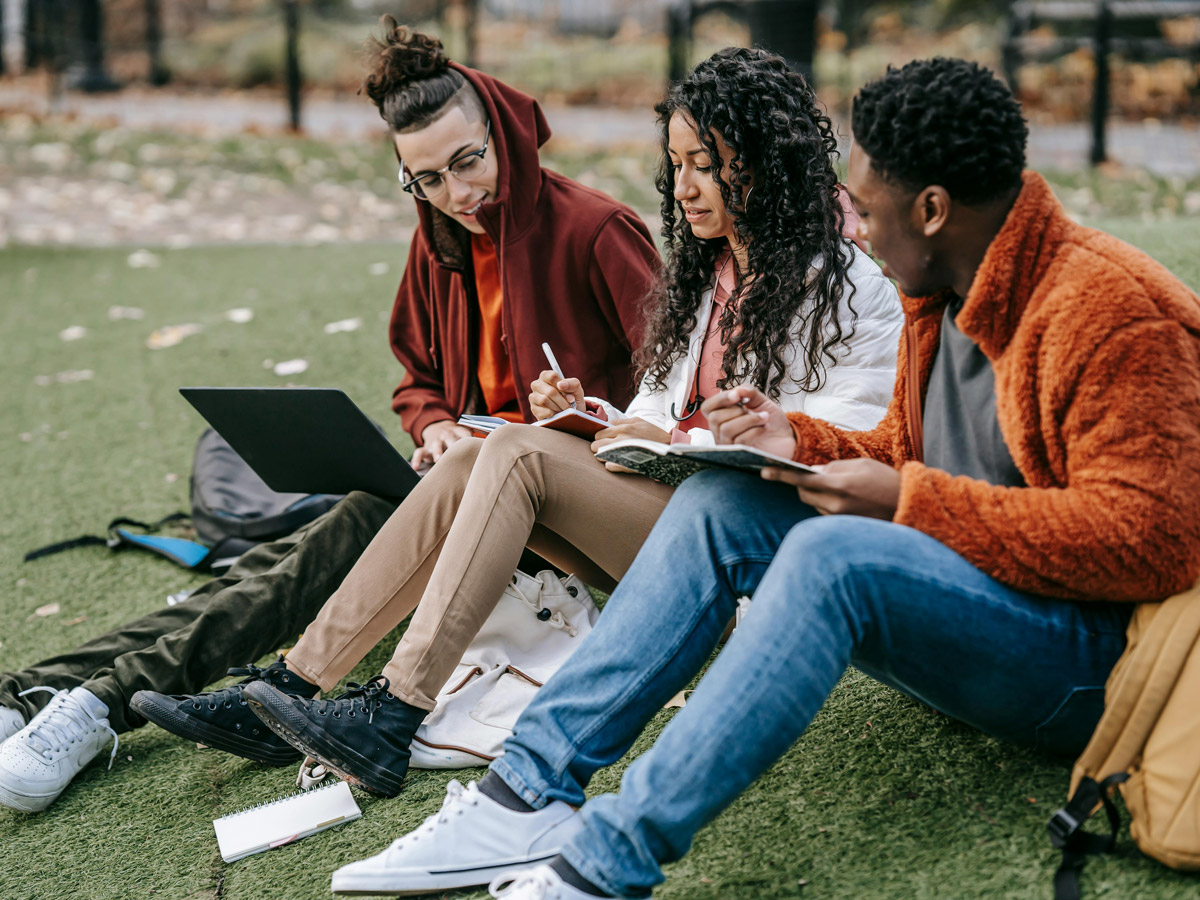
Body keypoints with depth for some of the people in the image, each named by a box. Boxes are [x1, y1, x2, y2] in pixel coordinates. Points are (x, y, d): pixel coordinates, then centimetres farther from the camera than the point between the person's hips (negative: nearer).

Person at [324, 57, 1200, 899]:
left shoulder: (1111, 310, -18)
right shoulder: (942, 291, 10)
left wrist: (908, 500, -23)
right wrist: (800, 441, -2)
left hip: (1091, 665, -8)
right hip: (964, 590, 9)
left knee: (832, 552, -34)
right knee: (721, 503, -8)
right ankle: (530, 792, -16)